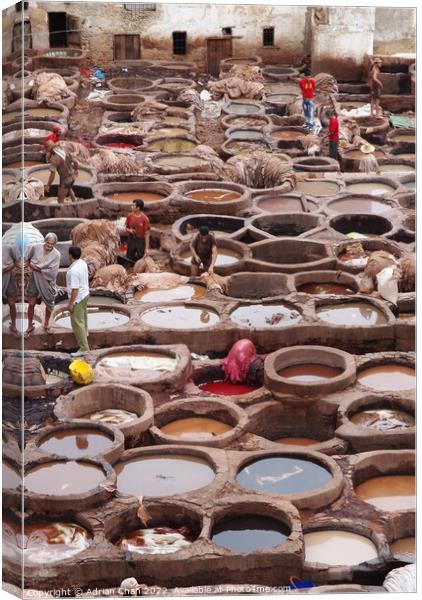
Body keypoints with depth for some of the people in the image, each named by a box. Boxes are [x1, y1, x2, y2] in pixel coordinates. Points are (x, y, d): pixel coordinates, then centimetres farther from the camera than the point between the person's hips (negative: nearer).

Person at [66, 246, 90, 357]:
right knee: (83, 316, 33)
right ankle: (84, 333, 58)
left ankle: (84, 348, -4)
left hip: (78, 298, -9)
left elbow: (75, 289, -29)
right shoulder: (83, 262, -3)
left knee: (77, 322, -4)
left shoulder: (73, 270, -31)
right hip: (85, 293, 10)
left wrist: (70, 304, -22)